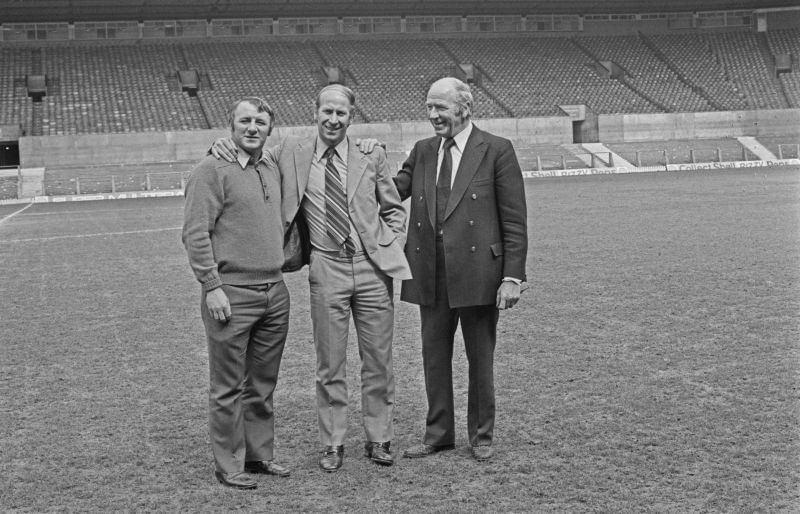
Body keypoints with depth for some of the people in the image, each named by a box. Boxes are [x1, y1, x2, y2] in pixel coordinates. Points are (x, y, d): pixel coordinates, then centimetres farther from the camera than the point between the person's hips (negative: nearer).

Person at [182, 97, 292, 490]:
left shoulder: (272, 172, 15)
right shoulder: (212, 171, -7)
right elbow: (195, 233, -12)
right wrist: (211, 286, -16)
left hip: (274, 292, 7)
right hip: (231, 294, -7)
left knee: (262, 384, 14)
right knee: (228, 387, 1)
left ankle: (258, 454, 25)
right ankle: (229, 466, 10)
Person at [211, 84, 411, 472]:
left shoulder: (371, 156, 4)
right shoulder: (292, 152, 2)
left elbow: (394, 210, 12)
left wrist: (390, 250, -1)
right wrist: (227, 148, -5)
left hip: (372, 266, 1)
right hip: (327, 269, 0)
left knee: (378, 360, 7)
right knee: (330, 364, 6)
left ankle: (378, 440, 20)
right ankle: (332, 444, 18)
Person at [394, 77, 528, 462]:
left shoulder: (496, 151, -4)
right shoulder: (422, 152, 10)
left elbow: (514, 221, -6)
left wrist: (512, 276, -12)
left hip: (478, 272, -4)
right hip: (431, 274, 4)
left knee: (480, 359, 9)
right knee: (434, 357, 12)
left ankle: (481, 437, 24)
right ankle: (438, 434, 27)